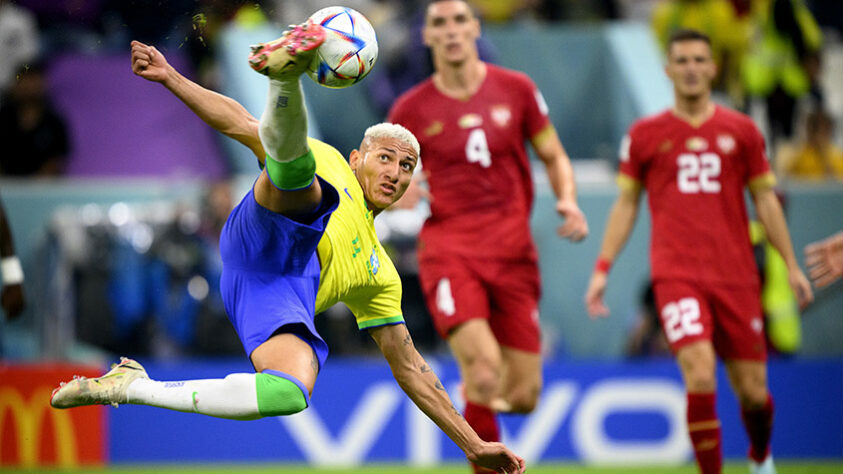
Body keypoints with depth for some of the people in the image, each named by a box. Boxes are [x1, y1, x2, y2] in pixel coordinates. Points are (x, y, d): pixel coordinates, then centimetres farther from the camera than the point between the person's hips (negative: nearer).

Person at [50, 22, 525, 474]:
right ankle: (284, 68, -62)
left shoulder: (379, 275, 37)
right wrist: (168, 76, 10)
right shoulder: (326, 164, 29)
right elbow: (242, 126, 21)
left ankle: (131, 386, -17)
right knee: (287, 147, -27)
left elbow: (410, 369, 36)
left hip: (281, 302, 3)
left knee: (291, 396, -29)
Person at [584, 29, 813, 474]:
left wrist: (791, 266, 9)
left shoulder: (741, 130, 9)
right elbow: (626, 204, 12)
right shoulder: (645, 134, 7)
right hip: (676, 274, -2)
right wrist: (602, 270, 5)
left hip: (736, 277, 2)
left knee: (752, 390, 4)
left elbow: (765, 199, 13)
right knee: (700, 376, -21)